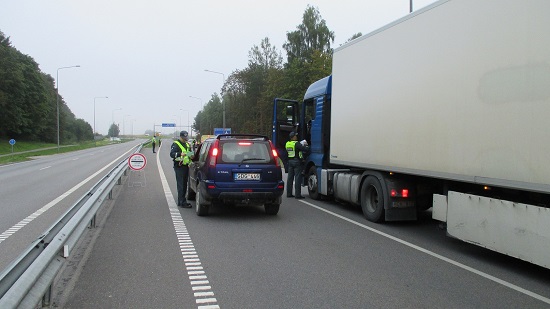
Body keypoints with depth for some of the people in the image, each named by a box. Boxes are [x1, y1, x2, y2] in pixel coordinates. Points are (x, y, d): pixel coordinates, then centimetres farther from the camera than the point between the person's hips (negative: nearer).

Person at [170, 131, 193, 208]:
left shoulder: (187, 144, 19)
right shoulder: (176, 144, -6)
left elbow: (190, 153, 30)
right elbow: (171, 154, -18)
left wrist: (191, 156, 6)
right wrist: (180, 154, -36)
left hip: (186, 166, 8)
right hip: (179, 167, -8)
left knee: (185, 184, 12)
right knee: (181, 185, -9)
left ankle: (181, 201, 21)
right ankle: (182, 202, -10)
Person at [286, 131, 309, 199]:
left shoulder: (287, 144, 8)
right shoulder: (296, 144, -15)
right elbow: (306, 149, -19)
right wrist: (306, 146, 6)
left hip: (290, 161, 7)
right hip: (297, 161, -7)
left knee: (290, 177, 11)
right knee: (297, 178, -5)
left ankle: (289, 193, 14)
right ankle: (298, 194, -5)